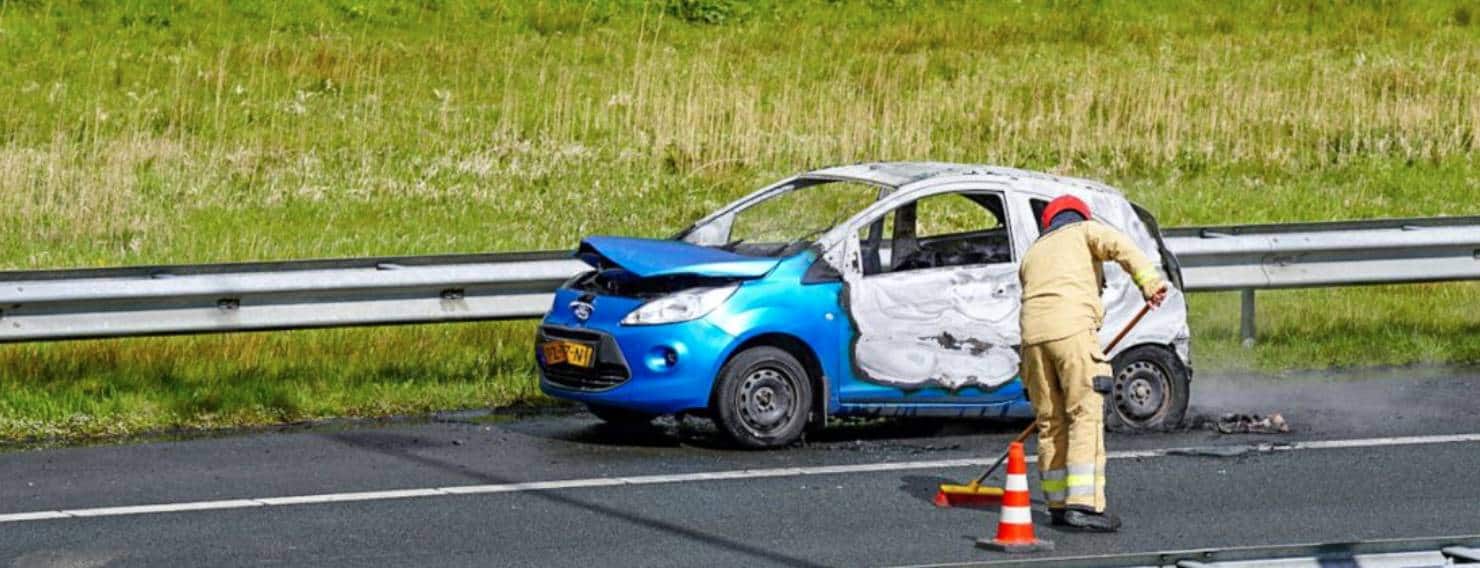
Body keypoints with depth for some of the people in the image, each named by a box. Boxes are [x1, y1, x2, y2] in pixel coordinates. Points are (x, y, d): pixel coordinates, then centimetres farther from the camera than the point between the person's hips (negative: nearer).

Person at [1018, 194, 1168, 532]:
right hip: (1073, 328, -6)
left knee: (1051, 421, 12)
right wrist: (1149, 281, -16)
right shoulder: (1084, 231, 17)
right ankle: (1083, 504, -17)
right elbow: (1120, 246, -4)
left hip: (1034, 334, 6)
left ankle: (1058, 504, 14)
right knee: (1086, 416, -8)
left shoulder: (1032, 254, 32)